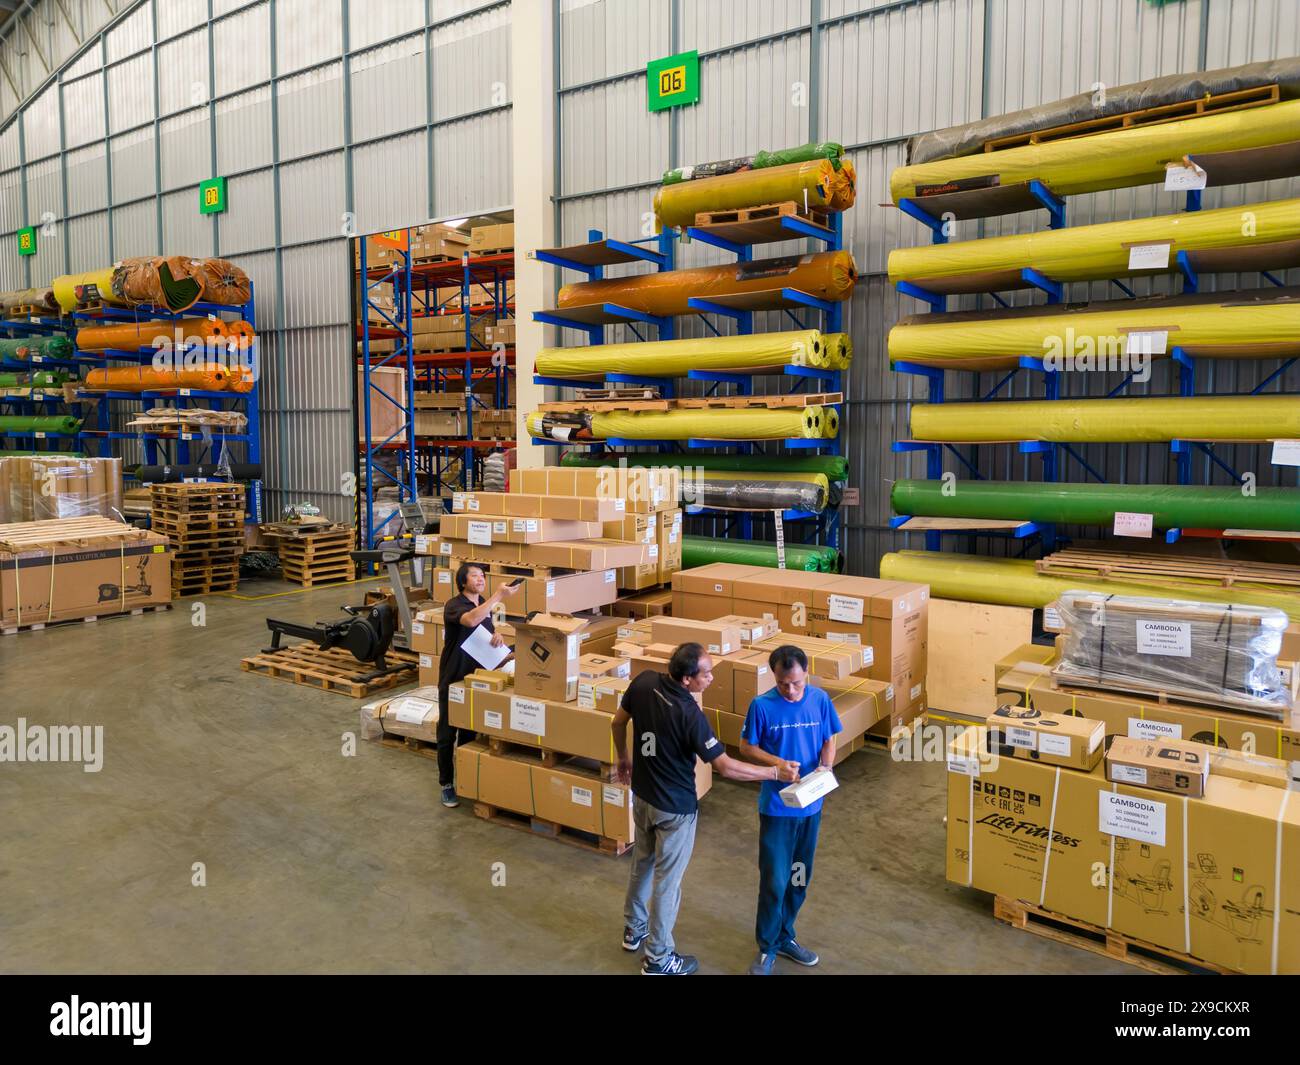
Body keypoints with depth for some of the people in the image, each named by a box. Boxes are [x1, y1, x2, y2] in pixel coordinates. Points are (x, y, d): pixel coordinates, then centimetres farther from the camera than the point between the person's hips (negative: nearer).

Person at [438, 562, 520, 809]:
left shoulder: (484, 604, 6)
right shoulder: (454, 605, -17)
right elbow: (471, 620, -39)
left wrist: (496, 636, -10)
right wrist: (498, 596, -43)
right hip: (452, 679, -6)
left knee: (470, 732, 15)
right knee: (447, 734, 4)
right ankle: (447, 784, 16)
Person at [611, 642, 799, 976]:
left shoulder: (643, 682, -13)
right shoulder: (689, 715, -31)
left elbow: (618, 722, 3)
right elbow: (725, 767, -25)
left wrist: (623, 757, 21)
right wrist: (776, 772, -17)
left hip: (642, 794, 7)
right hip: (674, 807, -7)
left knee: (642, 863, 26)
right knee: (667, 879, 10)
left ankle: (634, 929, 45)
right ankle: (658, 959, 26)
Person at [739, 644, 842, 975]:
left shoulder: (820, 699, -7)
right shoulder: (762, 705, -15)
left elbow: (829, 741, 4)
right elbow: (746, 747, -5)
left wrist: (824, 767, -16)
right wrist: (777, 762, -22)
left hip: (810, 804, 4)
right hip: (776, 806, -3)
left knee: (799, 877, 17)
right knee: (774, 880, 1)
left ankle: (784, 937, 36)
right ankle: (767, 947, 21)